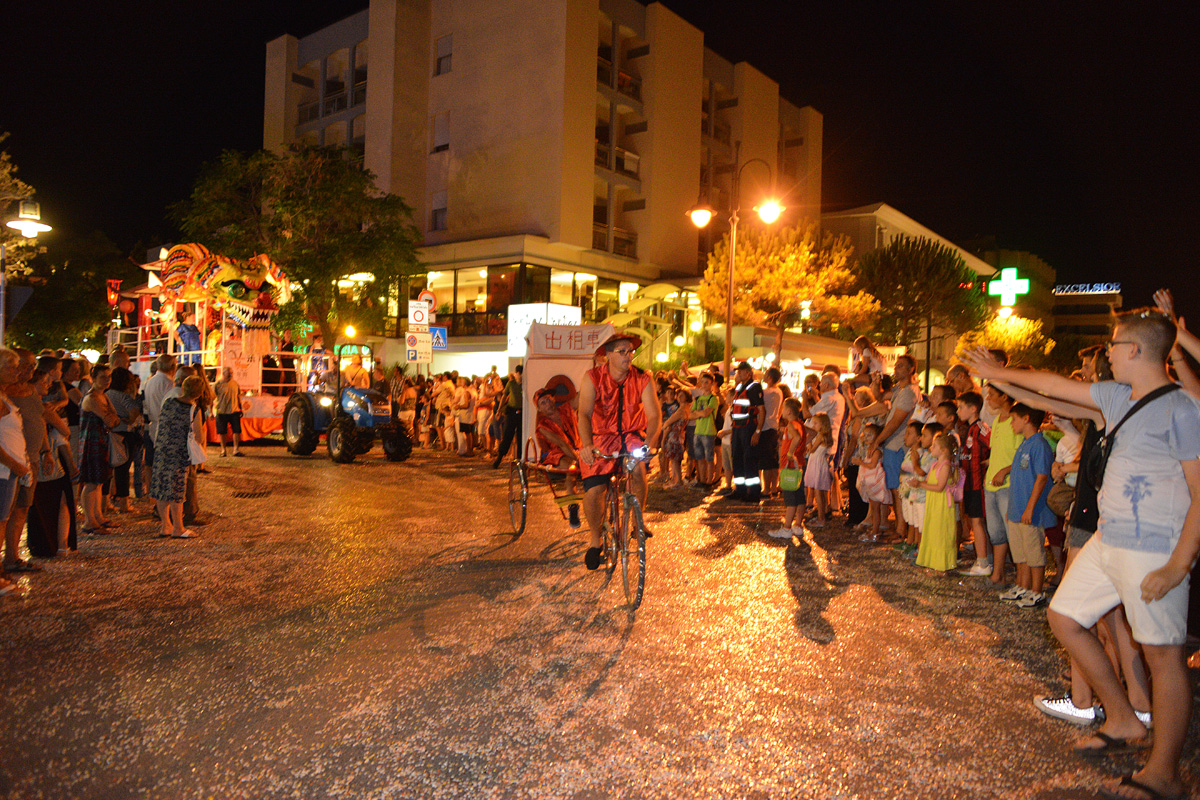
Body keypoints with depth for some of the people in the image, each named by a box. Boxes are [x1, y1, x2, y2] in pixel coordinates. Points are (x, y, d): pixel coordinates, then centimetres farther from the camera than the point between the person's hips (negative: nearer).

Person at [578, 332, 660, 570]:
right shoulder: (592, 378, -14)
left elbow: (654, 416, -19)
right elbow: (584, 414, -23)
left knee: (638, 468, -30)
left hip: (631, 436, 1)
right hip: (601, 438, -1)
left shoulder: (643, 380, -11)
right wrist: (587, 445, -41)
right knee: (593, 491, -13)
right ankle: (596, 539, 14)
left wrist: (648, 442, -39)